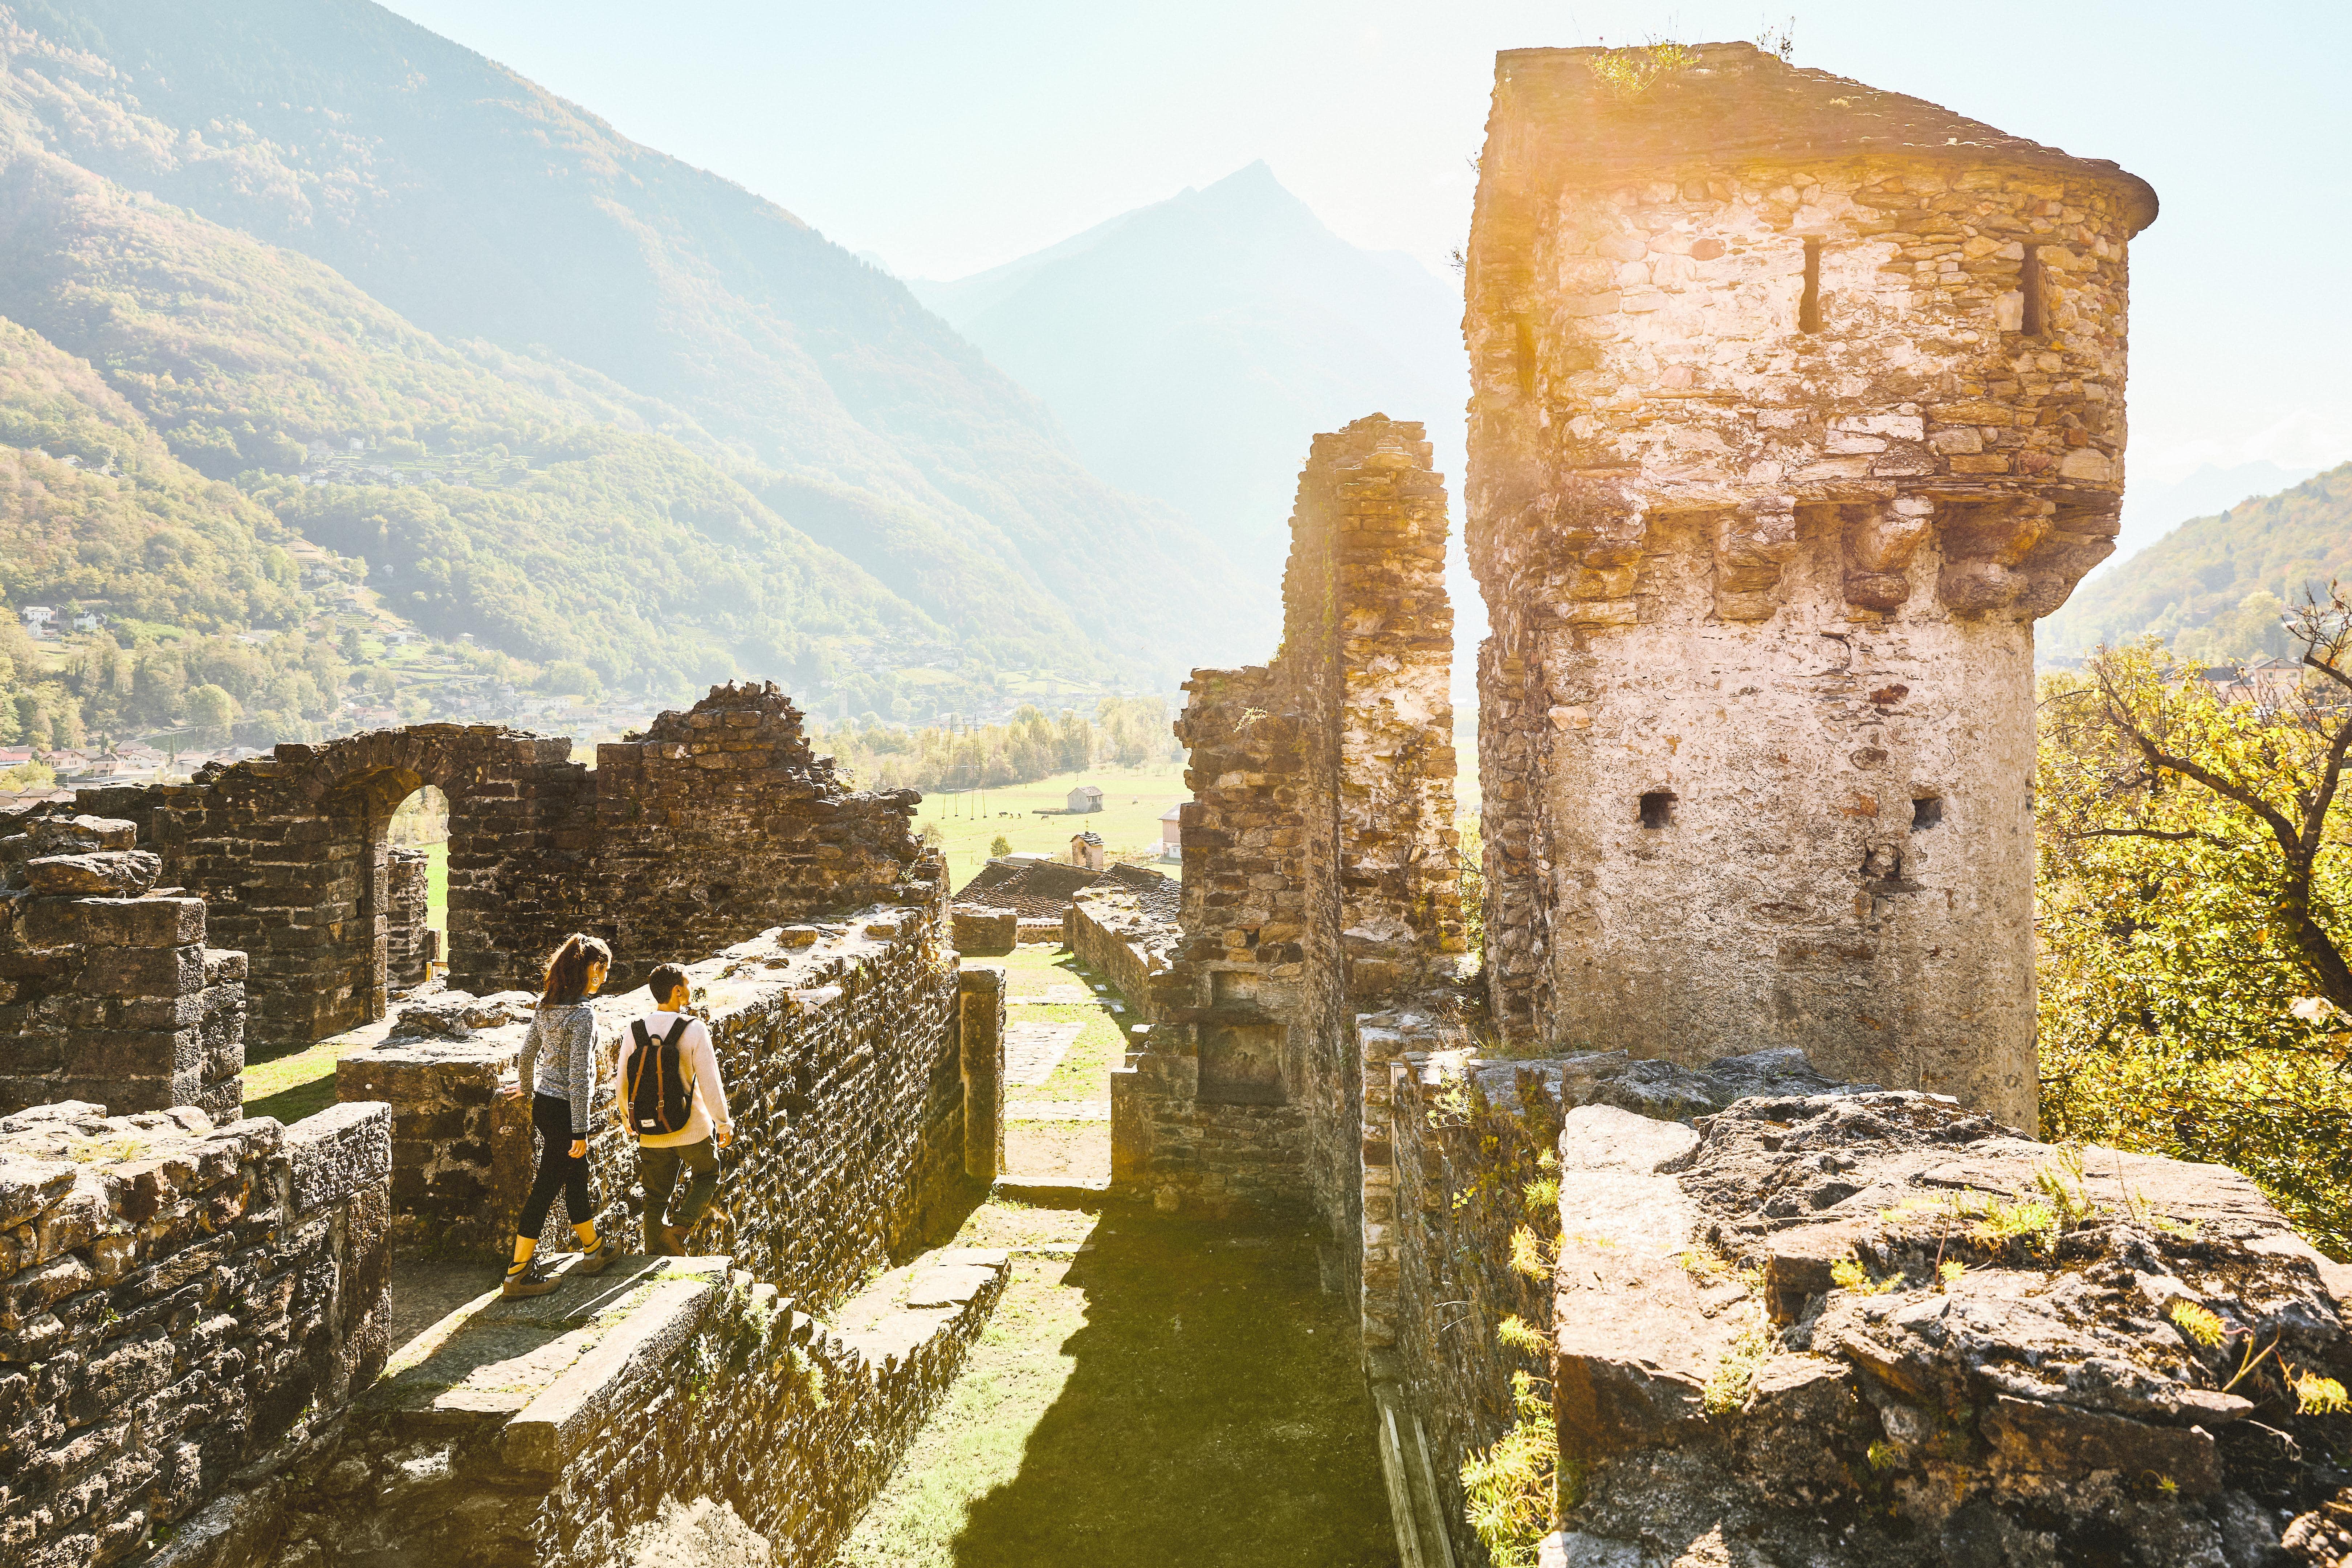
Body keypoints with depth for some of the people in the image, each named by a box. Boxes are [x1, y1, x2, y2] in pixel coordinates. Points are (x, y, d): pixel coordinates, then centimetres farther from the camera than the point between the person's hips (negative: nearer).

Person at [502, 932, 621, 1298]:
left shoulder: (547, 1006, 3)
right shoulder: (582, 1014, -21)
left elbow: (528, 1053, 13)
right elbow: (579, 1077, -22)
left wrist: (526, 1085, 34)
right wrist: (580, 1130, -18)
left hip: (543, 1102, 9)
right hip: (564, 1108, -9)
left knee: (576, 1178, 21)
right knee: (546, 1188, 0)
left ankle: (593, 1251, 35)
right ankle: (518, 1274, 7)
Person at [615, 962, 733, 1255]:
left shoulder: (634, 1031, -5)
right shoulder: (694, 1030, -16)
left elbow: (622, 1084, 3)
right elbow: (710, 1083, -15)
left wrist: (626, 1118, 23)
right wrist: (724, 1124, -2)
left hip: (651, 1136, 3)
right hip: (692, 1130, -3)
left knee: (656, 1199, 18)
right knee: (707, 1178, 24)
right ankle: (679, 1227, 3)